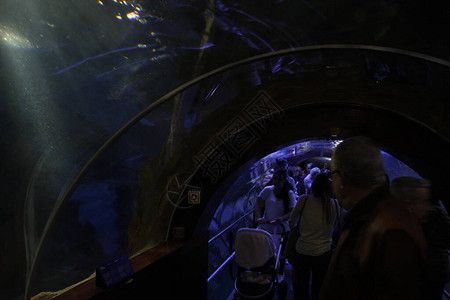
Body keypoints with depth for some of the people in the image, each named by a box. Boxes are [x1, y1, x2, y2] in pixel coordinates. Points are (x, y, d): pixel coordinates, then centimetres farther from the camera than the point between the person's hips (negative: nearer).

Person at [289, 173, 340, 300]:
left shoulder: (304, 200, -10)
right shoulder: (335, 204, -5)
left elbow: (291, 223, 1)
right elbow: (333, 228, 9)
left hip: (302, 252, -1)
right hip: (324, 253, 2)